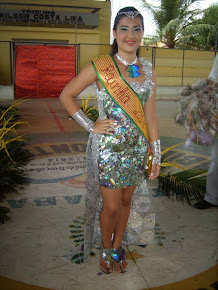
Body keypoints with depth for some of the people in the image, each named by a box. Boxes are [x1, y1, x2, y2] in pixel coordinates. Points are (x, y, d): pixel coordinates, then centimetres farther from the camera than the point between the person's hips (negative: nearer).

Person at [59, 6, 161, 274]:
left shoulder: (148, 70, 3)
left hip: (137, 148, 4)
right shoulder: (100, 67, -10)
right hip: (108, 149, -4)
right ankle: (106, 249, 36)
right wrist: (90, 126, -10)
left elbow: (150, 114, 5)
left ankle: (117, 247, 41)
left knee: (127, 201, 17)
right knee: (112, 206, 7)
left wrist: (156, 154, 5)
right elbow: (66, 95, -3)